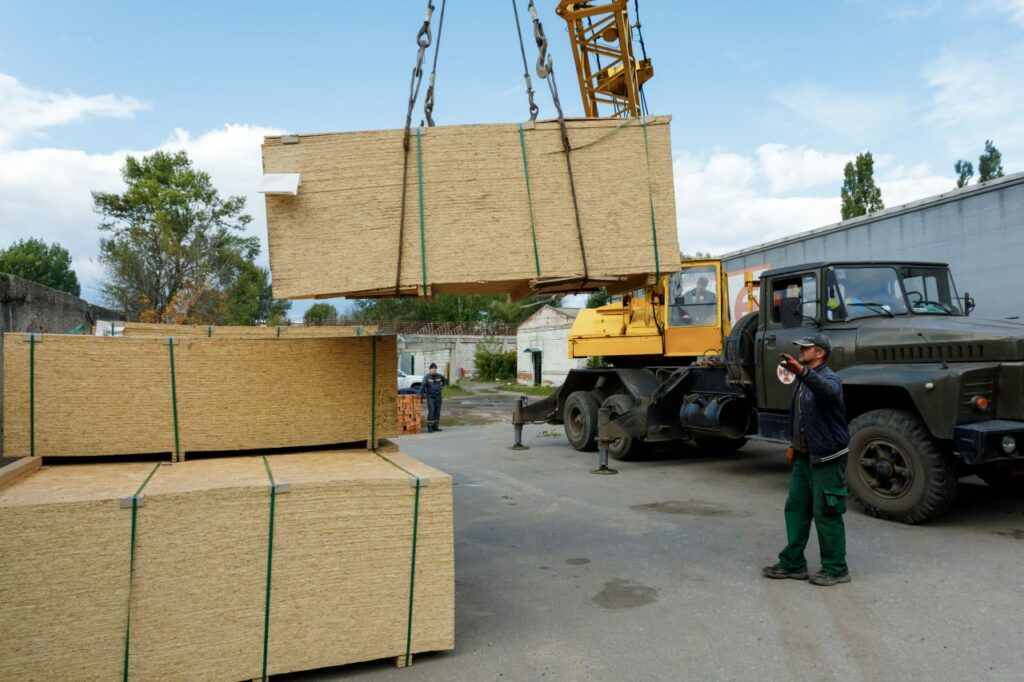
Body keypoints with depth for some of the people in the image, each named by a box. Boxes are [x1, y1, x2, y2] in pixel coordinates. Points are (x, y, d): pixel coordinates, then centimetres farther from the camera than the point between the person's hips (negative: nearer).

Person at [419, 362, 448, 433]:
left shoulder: (439, 376, 3)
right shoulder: (426, 377, -11)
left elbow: (445, 380, 24)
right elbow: (423, 385, -23)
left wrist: (442, 387, 11)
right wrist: (420, 395, -33)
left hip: (438, 396, 5)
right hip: (430, 397, -5)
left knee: (437, 412, 6)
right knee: (431, 411, -13)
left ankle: (435, 426, 15)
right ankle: (430, 427, -7)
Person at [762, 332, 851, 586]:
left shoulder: (829, 378, -17)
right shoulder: (804, 381, 12)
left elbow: (827, 390, -44)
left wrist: (801, 371, -60)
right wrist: (794, 445, 19)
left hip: (827, 458, -9)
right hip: (805, 457, 9)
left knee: (826, 514, 0)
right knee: (796, 508, 12)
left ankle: (835, 569, 15)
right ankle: (793, 563, 23)